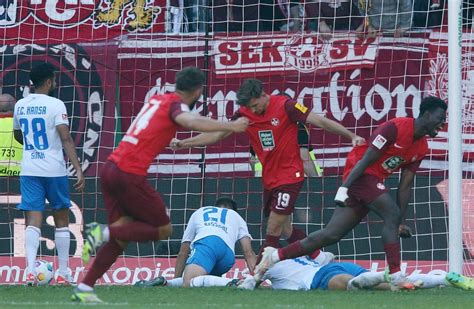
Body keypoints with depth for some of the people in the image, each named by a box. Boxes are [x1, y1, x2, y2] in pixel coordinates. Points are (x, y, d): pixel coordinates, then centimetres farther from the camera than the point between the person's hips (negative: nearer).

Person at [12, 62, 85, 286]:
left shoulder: (20, 106, 8)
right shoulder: (55, 105, -8)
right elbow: (66, 139, -15)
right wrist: (78, 170, -16)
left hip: (29, 171, 3)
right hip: (54, 170, -3)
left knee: (33, 221, -2)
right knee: (61, 219, 11)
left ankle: (30, 270, -21)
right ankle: (63, 273, 13)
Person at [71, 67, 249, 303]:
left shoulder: (157, 99, 20)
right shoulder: (177, 104, -4)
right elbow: (190, 121, -27)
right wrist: (229, 126, -28)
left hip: (111, 168, 8)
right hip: (130, 175, -8)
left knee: (121, 236, 13)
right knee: (163, 229, 4)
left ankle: (84, 289, 6)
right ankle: (104, 232, -13)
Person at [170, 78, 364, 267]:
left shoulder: (285, 106, -15)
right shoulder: (245, 114, 0)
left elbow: (320, 122, -14)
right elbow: (217, 135, 6)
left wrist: (351, 136, -21)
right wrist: (183, 144, 0)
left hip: (290, 175, -7)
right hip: (269, 179, 7)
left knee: (273, 230, -11)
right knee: (284, 230, 13)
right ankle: (318, 257, 30)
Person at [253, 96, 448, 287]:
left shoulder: (421, 148, 10)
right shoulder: (395, 128, -15)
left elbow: (405, 185, 12)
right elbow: (366, 159, -18)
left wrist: (401, 222, 7)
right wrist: (344, 188, -25)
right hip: (361, 175, -8)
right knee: (392, 214, -23)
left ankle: (275, 256, 9)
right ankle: (395, 275, -27)